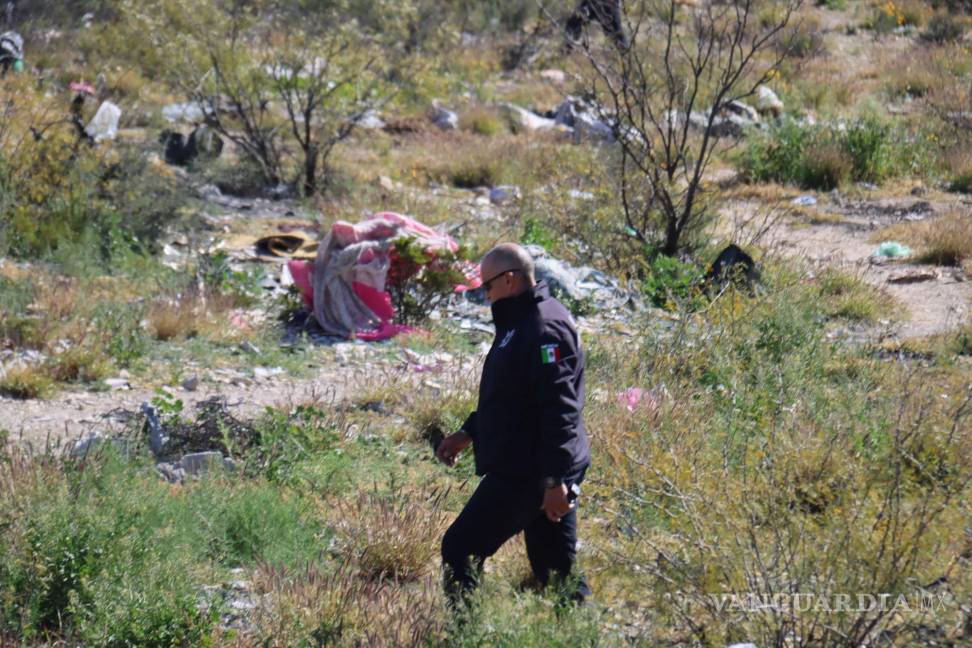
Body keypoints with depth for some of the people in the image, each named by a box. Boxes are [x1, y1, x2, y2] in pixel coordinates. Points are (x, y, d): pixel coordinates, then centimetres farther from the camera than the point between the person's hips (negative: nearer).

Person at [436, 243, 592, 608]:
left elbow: (559, 409, -24)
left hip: (525, 474, -11)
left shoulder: (544, 329, -19)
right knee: (556, 567, 12)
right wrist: (468, 434, 27)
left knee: (460, 549, -6)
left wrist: (554, 480, -27)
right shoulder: (521, 321, 15)